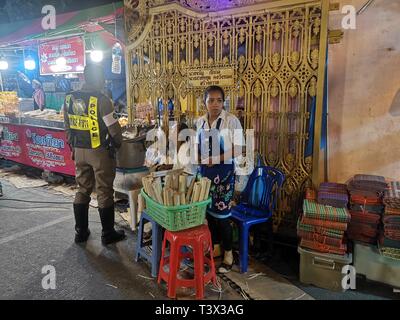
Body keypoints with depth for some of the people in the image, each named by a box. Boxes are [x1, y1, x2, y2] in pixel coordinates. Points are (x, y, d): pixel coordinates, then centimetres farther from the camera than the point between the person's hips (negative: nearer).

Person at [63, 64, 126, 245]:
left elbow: (68, 128, 11)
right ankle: (108, 234, 16)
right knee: (104, 193, 5)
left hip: (79, 151, 6)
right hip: (100, 152, -6)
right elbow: (114, 128, -15)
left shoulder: (69, 99, 3)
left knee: (82, 190, 16)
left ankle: (81, 232, 25)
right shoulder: (101, 100, -17)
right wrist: (118, 143, 4)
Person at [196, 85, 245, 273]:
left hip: (224, 172, -5)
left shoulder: (231, 120, -11)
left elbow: (237, 150, -15)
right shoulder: (200, 122, 6)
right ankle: (215, 246, 32)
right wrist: (199, 160, -4)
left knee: (221, 212, -1)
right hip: (205, 171, 5)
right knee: (208, 210, 12)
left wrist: (214, 159, -19)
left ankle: (228, 253, 17)